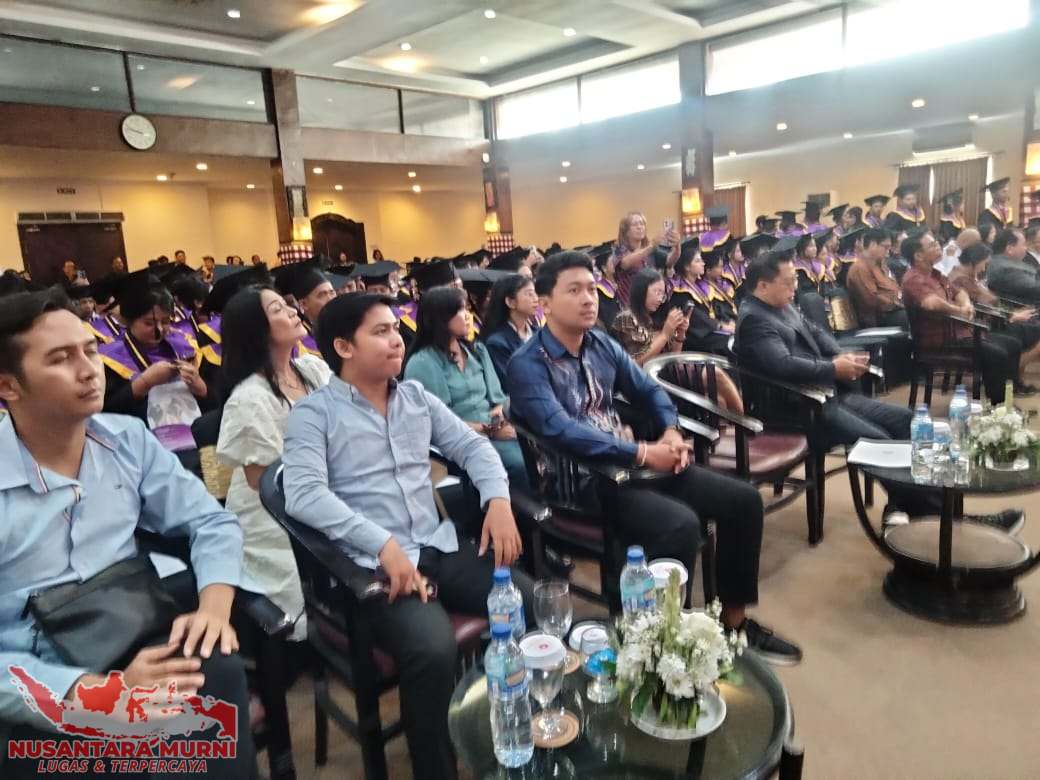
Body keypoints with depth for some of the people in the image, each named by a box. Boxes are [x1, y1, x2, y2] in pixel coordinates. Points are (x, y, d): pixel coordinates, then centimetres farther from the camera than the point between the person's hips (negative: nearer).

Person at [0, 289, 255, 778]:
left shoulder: (128, 439, 1)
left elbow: (211, 521, 3)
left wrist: (214, 605, -17)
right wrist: (100, 691, -26)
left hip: (132, 648, 4)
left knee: (216, 670, -25)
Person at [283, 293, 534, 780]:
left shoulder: (416, 397, 15)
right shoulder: (313, 413, -2)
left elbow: (472, 445, 17)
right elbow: (304, 495, -16)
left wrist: (498, 500, -3)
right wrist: (384, 544, -26)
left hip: (441, 548, 6)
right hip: (372, 565, -5)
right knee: (432, 650, -32)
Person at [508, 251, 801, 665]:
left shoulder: (602, 344, 10)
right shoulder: (528, 364, -13)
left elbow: (649, 391, 18)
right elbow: (561, 431, -25)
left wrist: (671, 432, -3)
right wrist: (643, 453, -24)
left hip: (631, 462, 8)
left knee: (744, 499, 0)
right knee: (680, 524, -31)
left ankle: (735, 619, 16)